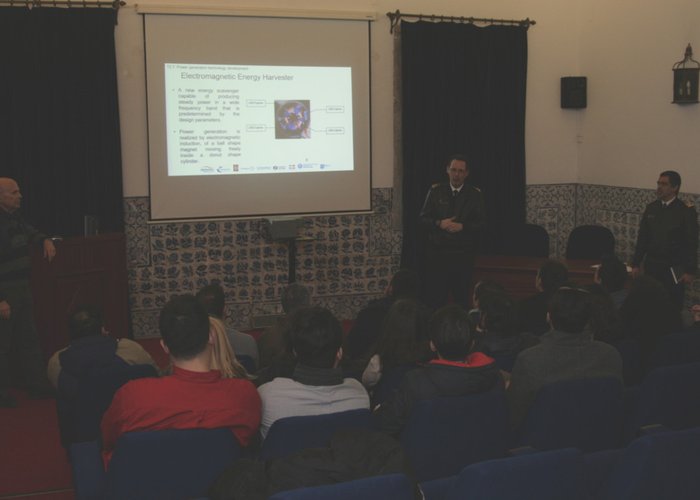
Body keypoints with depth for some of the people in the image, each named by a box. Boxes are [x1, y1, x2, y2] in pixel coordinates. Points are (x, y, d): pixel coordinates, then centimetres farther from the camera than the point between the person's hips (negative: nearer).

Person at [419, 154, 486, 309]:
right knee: (434, 298, -2)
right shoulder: (435, 191, 7)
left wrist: (462, 226, -15)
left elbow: (481, 223, 1)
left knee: (462, 299, 3)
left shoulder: (475, 195, 4)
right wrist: (439, 223, -12)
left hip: (463, 254, 0)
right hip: (437, 252, 0)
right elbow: (423, 218, 6)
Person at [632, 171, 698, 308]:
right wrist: (636, 264, 7)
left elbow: (691, 243, -7)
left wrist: (689, 271, -10)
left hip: (674, 269, -4)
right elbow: (642, 238, 10)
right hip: (651, 266, 4)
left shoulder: (686, 211, -7)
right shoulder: (651, 208, 5)